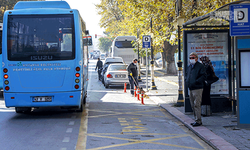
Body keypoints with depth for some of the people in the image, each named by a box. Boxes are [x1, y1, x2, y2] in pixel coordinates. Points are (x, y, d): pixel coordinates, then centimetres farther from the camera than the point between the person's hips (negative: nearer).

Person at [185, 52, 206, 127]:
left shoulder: (200, 66, -6)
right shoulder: (189, 67, 17)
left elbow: (203, 76, -14)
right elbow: (186, 75, 29)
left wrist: (195, 82, -20)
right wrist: (186, 81, 9)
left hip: (197, 89, -8)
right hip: (190, 89, 8)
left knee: (196, 105, -11)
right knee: (193, 105, 12)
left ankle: (198, 121, -7)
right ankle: (196, 120, 21)